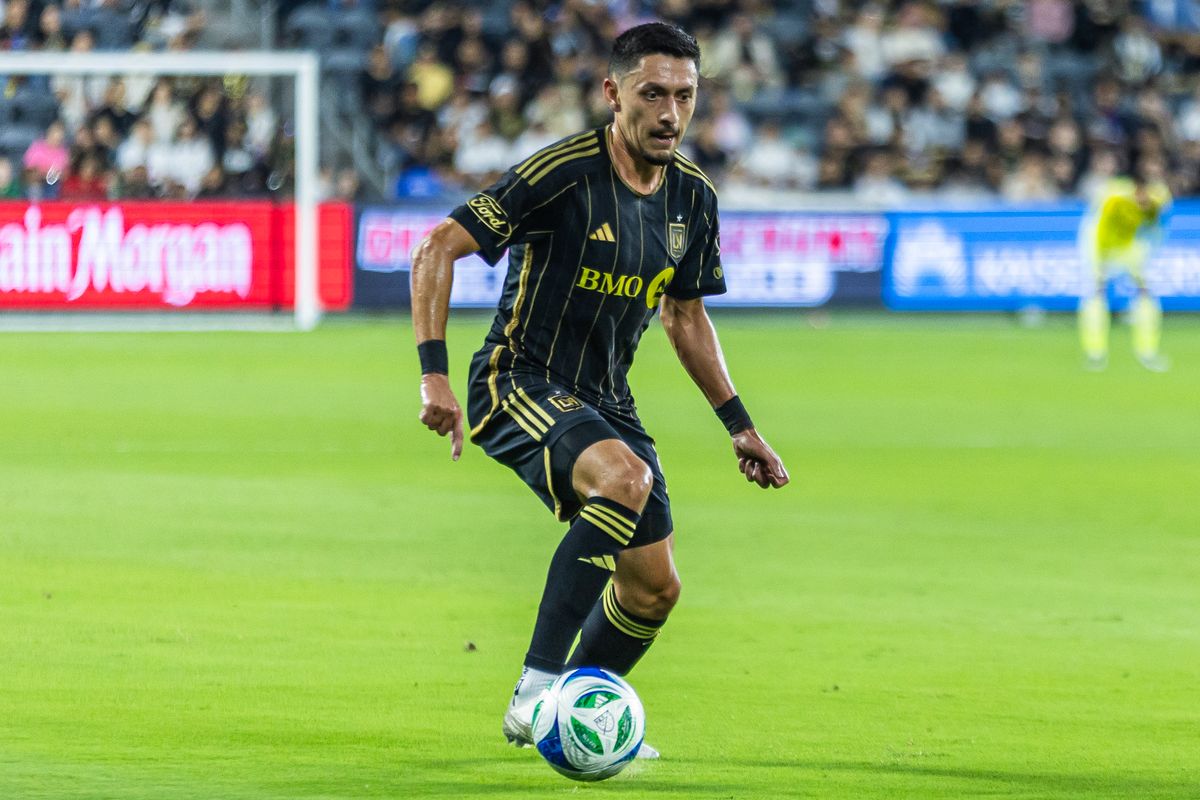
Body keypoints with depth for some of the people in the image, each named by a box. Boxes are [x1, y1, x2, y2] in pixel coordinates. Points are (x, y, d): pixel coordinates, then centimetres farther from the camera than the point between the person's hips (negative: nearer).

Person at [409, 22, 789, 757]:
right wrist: (434, 373, -24)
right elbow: (437, 249, -17)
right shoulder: (563, 173, -18)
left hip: (604, 400, 7)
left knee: (656, 587, 4)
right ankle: (537, 688, -34)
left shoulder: (692, 196, 3)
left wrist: (740, 426, 16)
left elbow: (685, 315, 19)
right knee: (624, 475, -36)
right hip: (519, 386, -7)